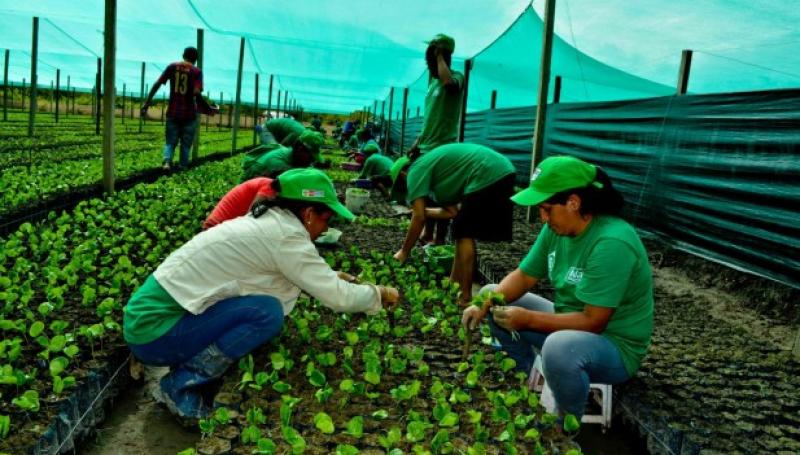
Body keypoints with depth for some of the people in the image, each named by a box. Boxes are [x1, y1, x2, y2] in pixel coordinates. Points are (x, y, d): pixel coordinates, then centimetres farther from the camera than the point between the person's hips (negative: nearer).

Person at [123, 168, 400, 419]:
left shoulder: (265, 221, 9)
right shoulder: (287, 235, -17)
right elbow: (338, 298, -15)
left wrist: (328, 278, 21)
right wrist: (378, 295, 2)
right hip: (154, 329, -9)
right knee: (268, 313, -21)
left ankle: (188, 360, 11)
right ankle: (180, 384, -7)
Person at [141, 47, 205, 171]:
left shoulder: (172, 67, 3)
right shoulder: (197, 71, -6)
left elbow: (157, 84, -2)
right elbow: (196, 92, -19)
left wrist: (147, 103, 2)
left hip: (173, 112, 2)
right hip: (189, 114, -2)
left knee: (171, 141, 12)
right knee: (185, 143, 12)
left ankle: (167, 161, -11)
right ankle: (183, 166, 11)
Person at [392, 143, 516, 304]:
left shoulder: (415, 171, 0)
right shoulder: (431, 164, 26)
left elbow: (419, 218, -6)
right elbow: (452, 211, 23)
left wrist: (403, 252, 3)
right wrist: (425, 210, 35)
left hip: (487, 176, -10)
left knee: (465, 235, -3)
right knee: (463, 233, 16)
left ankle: (465, 297, -3)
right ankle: (453, 285, 23)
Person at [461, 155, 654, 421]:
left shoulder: (611, 244, -31)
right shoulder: (557, 229, -6)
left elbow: (593, 322, -31)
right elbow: (524, 277, 1)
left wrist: (528, 319, -26)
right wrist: (484, 305, -15)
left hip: (614, 345, -8)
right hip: (568, 323, 8)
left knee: (560, 347, -41)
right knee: (493, 295, 4)